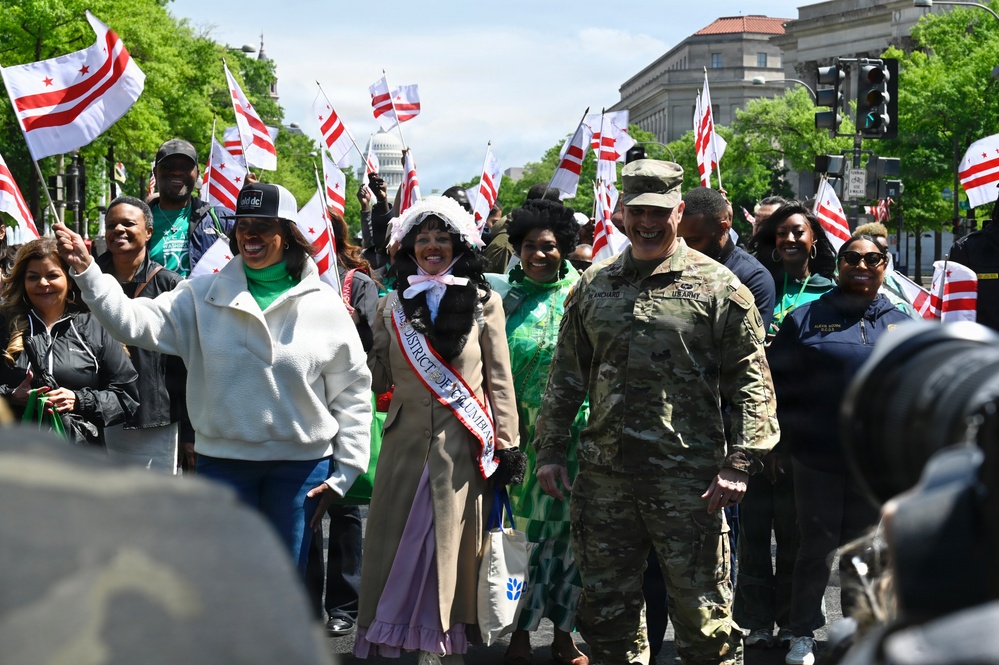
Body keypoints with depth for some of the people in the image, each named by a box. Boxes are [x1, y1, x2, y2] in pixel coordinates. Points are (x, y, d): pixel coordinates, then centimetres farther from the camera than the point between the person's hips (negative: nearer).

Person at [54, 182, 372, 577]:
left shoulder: (323, 304, -2)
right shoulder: (204, 297, 1)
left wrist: (344, 473, 1)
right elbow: (134, 322, -9)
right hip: (224, 461, 1)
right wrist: (86, 271, -22)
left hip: (302, 466, -1)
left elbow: (353, 391, 3)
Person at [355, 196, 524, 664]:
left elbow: (500, 381, 3)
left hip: (462, 448, -2)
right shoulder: (392, 306, 9)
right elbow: (379, 379, 10)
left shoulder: (484, 303, 3)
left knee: (453, 548, 3)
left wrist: (507, 448, -1)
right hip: (406, 444, 2)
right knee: (393, 543, 2)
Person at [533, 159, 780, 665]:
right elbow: (565, 376, 17)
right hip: (603, 476, 4)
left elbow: (751, 381, -4)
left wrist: (739, 463, -11)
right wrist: (550, 450, 12)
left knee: (702, 612, 1)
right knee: (606, 606, 12)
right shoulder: (593, 285, 11)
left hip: (687, 478, -4)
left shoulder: (716, 286, -2)